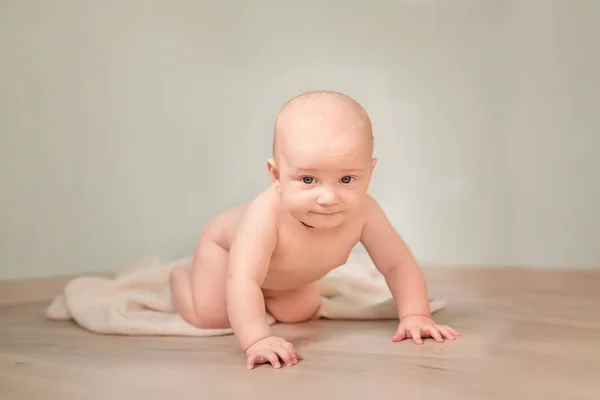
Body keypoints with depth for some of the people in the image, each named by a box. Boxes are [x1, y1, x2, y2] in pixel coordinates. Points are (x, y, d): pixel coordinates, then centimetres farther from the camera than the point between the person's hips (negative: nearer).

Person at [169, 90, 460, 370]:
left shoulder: (363, 213, -37)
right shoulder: (267, 215, -50)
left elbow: (398, 264, -24)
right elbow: (243, 281, -53)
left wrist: (415, 316, -31)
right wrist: (256, 340, -63)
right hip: (225, 246, -4)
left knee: (301, 315, 15)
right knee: (209, 317, -7)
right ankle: (178, 276, 26)